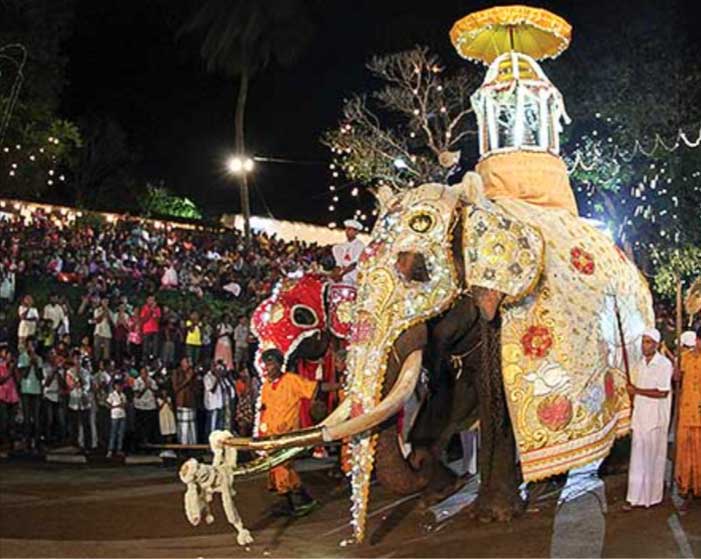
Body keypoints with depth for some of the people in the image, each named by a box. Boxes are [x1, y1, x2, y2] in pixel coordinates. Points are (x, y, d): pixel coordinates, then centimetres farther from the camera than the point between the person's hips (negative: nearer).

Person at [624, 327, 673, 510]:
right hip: (639, 418, 5)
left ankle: (653, 496, 14)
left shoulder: (664, 364, -9)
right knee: (637, 458, 4)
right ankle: (635, 497, 7)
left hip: (656, 419, -5)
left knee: (654, 457, 3)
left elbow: (662, 392, -17)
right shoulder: (639, 365, 10)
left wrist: (637, 391, -13)